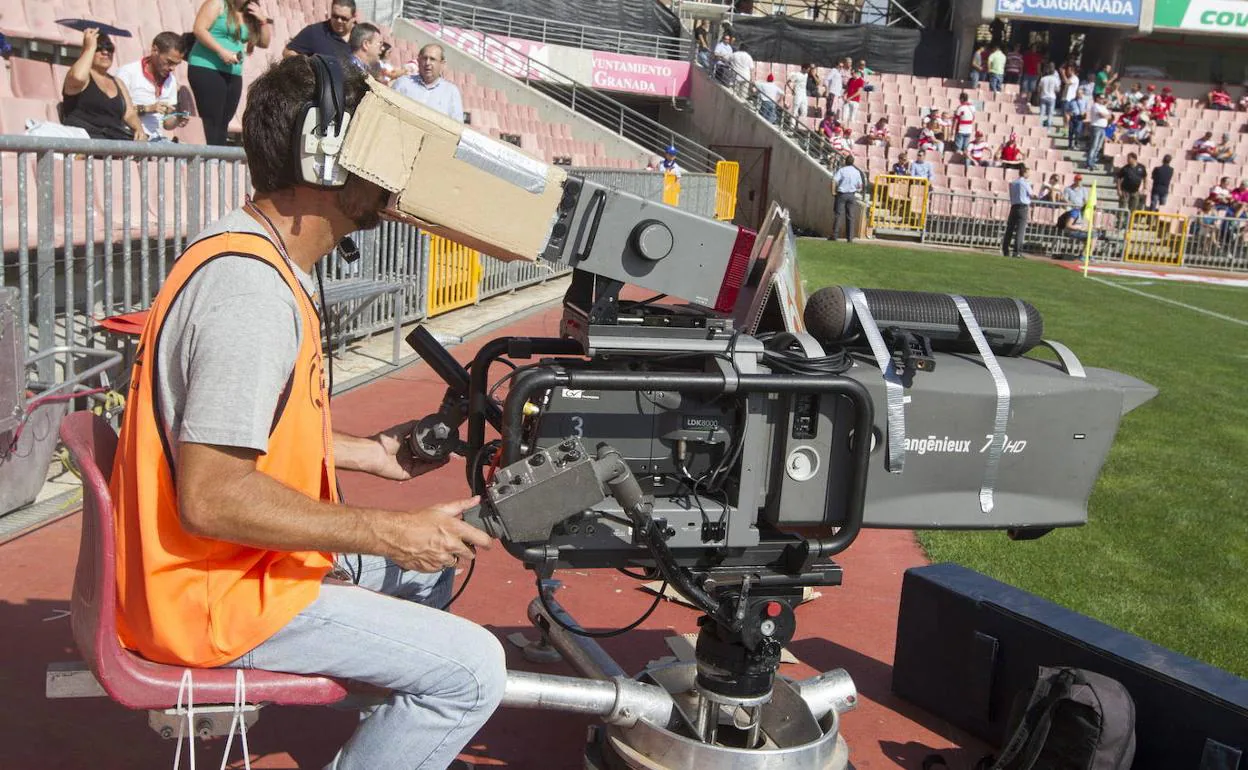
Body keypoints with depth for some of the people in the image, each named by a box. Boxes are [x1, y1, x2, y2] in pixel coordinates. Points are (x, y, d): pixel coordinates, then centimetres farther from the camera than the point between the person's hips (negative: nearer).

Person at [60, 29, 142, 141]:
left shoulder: (118, 83, 24)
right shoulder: (85, 76, 7)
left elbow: (129, 114, 15)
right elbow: (78, 77, -19)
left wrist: (139, 128, -8)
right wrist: (90, 48, -5)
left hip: (115, 137, 5)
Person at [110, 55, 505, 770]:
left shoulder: (257, 257, 7)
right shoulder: (251, 289, -26)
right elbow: (211, 496, -30)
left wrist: (365, 453, 15)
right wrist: (386, 531, -23)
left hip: (242, 558, 11)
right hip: (219, 594, -10)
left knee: (430, 559, 23)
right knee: (472, 670, -14)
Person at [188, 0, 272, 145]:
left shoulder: (249, 15, 16)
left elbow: (264, 43, 19)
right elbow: (199, 29, -11)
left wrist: (263, 21, 4)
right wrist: (221, 51, -19)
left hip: (233, 74, 6)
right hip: (206, 69, -6)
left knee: (223, 124, 3)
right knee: (212, 122, -12)